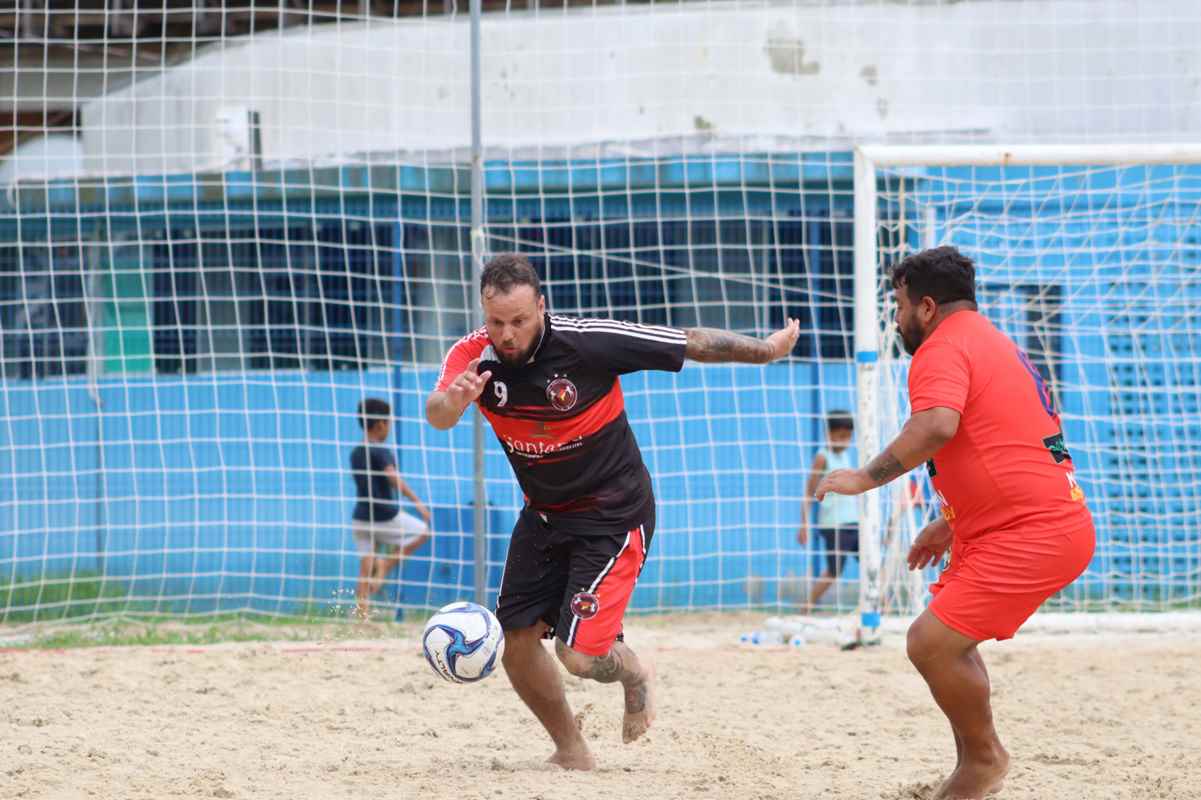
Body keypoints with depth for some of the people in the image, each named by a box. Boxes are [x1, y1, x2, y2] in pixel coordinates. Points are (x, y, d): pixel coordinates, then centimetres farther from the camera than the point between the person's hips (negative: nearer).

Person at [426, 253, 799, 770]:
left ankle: (632, 672, 22)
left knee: (579, 654, -15)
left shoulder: (587, 343, -25)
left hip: (612, 515, -5)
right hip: (543, 514, 5)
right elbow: (436, 417, -34)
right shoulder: (474, 355, -15)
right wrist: (453, 400, -58)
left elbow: (691, 343, -14)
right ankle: (571, 753, 25)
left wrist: (767, 350, -5)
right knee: (515, 639, 3)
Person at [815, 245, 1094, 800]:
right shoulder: (993, 344, 23)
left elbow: (936, 426, -31)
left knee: (932, 642, -14)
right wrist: (950, 524, 31)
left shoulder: (942, 350, -10)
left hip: (1032, 536, -11)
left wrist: (865, 478, -21)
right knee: (949, 639, 21)